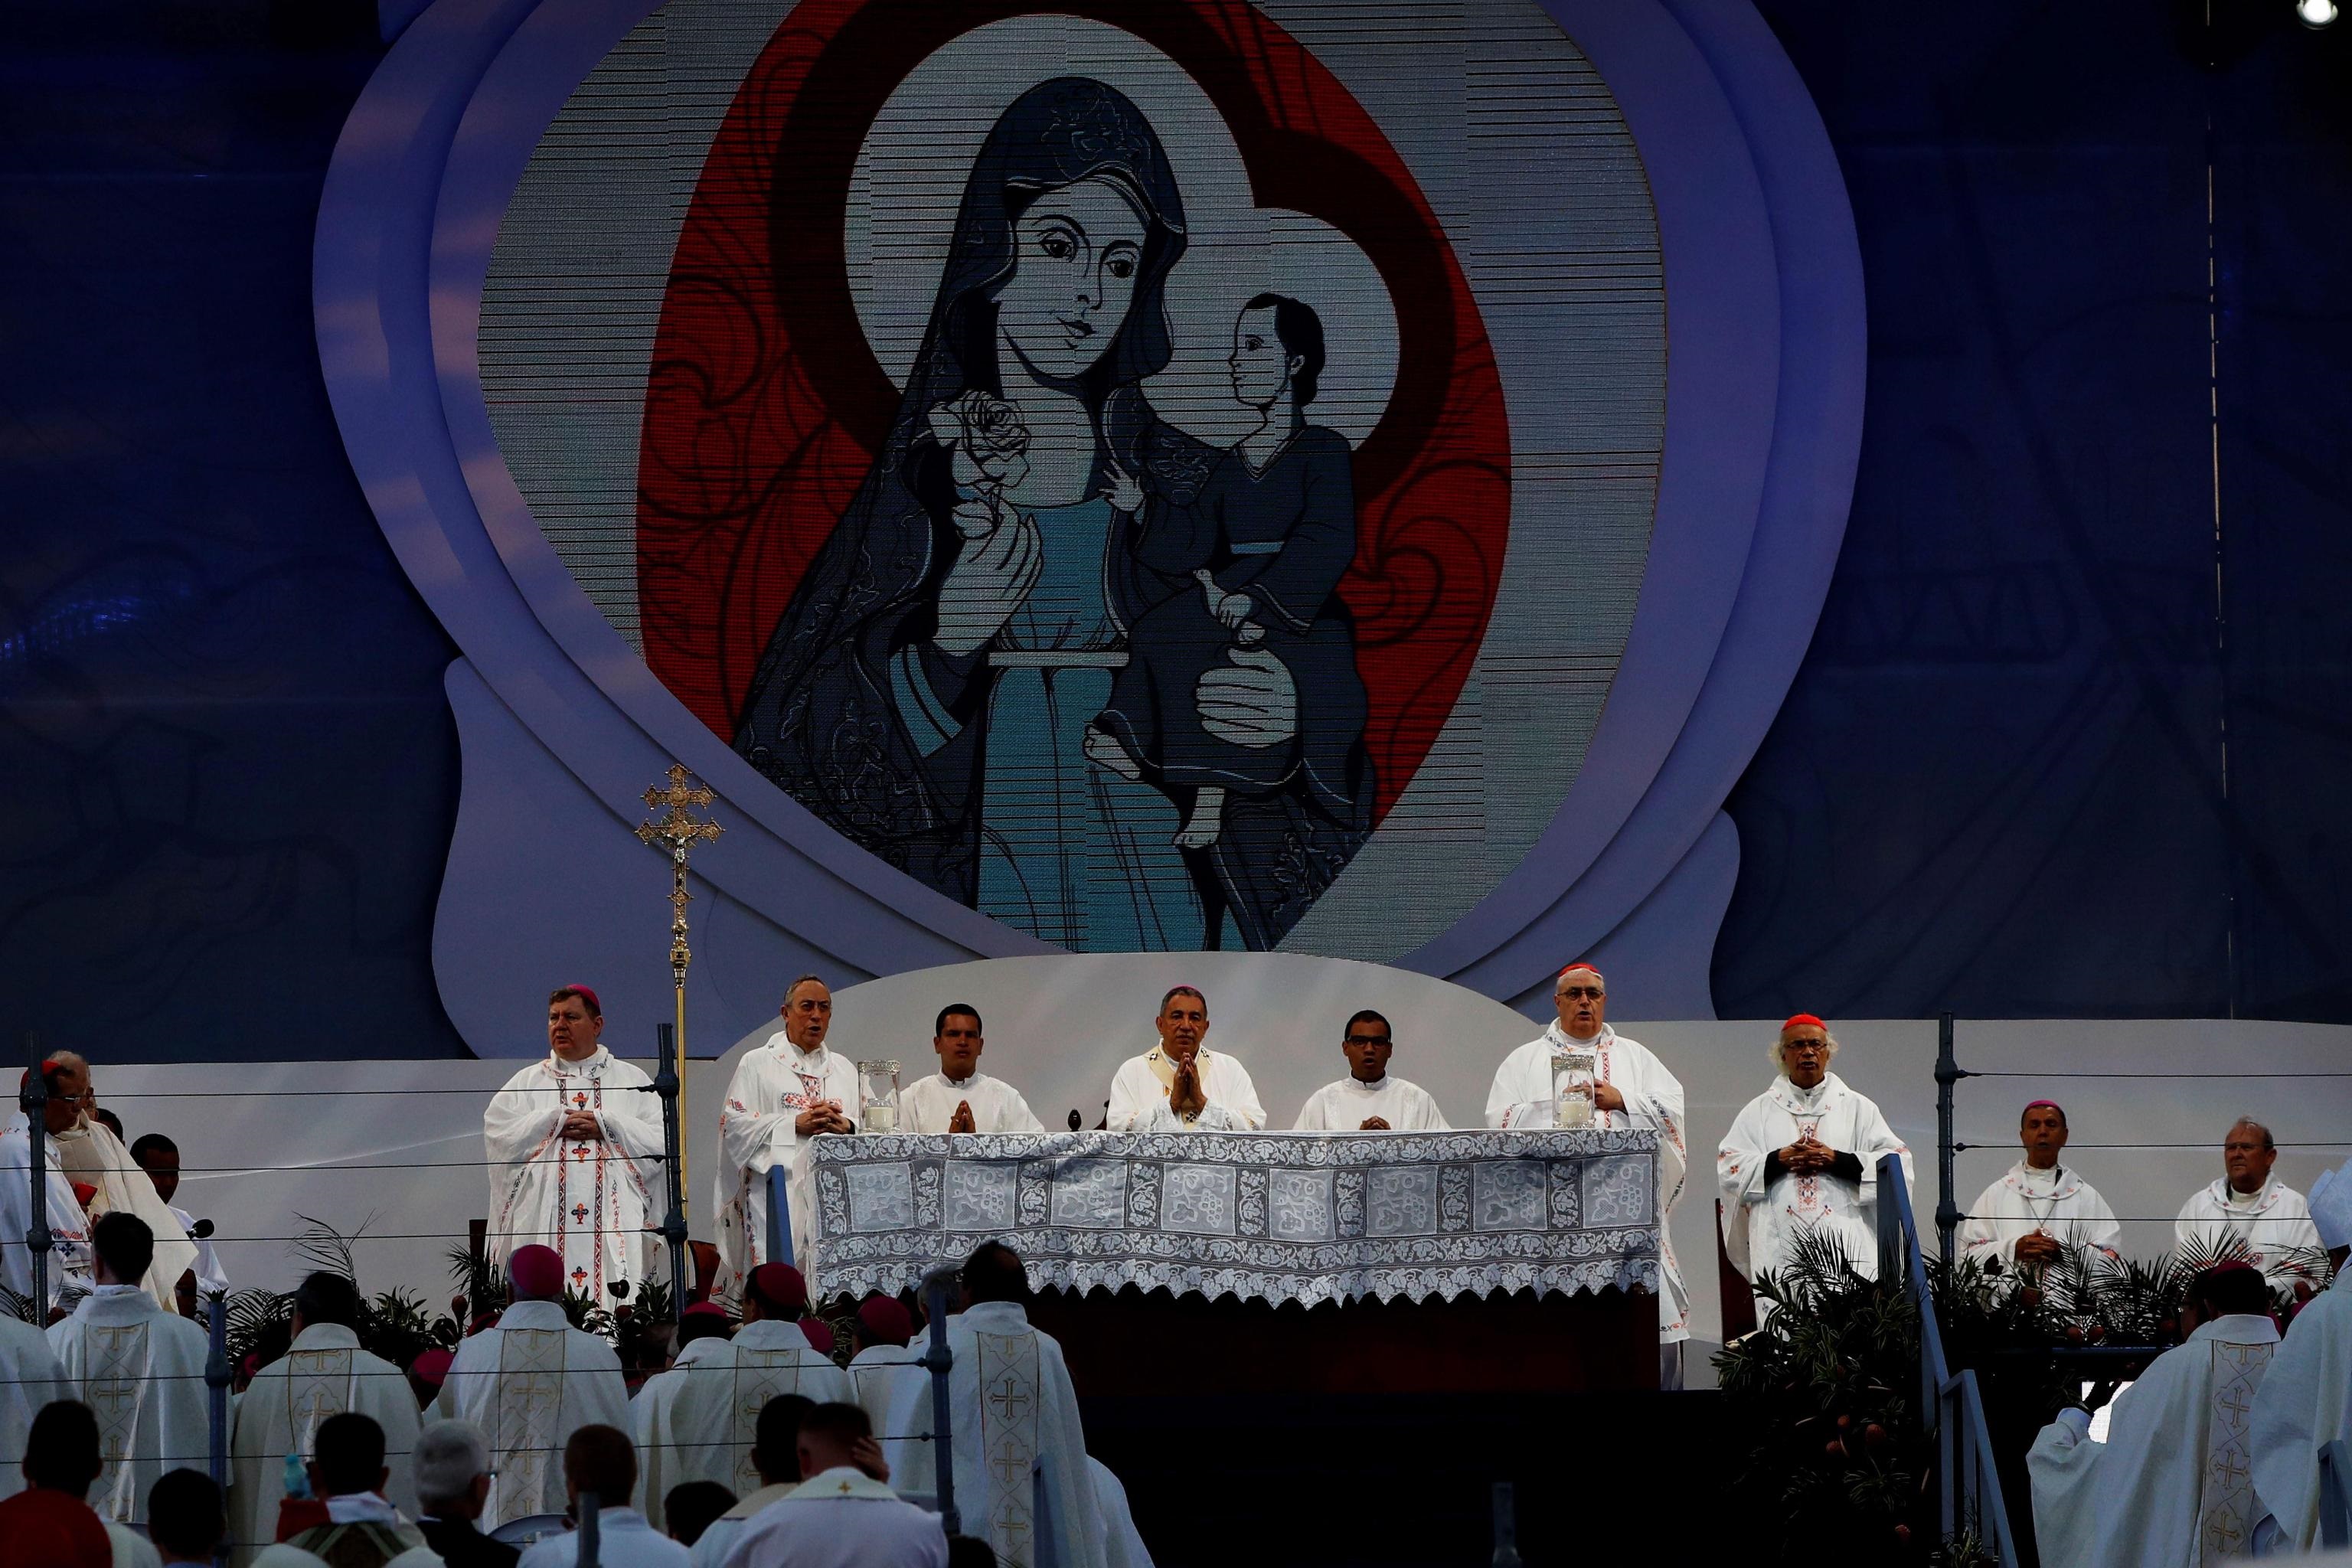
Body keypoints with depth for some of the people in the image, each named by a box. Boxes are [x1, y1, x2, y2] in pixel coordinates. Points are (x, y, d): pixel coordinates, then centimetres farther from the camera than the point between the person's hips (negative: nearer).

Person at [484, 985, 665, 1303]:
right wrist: (556, 1122, -3)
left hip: (613, 1223, -1)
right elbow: (497, 1134, 2)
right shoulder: (527, 1082, 16)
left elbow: (660, 1140, 2)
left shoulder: (632, 1080, 14)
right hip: (545, 1222, 1)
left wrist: (605, 1126, -6)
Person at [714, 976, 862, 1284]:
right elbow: (734, 1123, -2)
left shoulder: (844, 1069, 21)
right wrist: (795, 1124, -11)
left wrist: (847, 1127, -10)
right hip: (777, 1191, -4)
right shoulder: (756, 1063, 8)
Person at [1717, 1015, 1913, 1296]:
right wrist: (1780, 1160, -6)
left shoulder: (1857, 1108, 15)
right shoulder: (1759, 1111, 17)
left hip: (1845, 1242, 0)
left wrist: (1836, 1160, -6)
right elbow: (1728, 1168, 8)